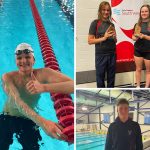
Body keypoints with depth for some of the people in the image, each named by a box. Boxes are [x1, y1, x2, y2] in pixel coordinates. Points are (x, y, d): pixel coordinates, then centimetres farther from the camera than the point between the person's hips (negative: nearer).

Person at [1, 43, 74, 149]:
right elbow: (17, 101, -39)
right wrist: (42, 121, -57)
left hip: (29, 121, 1)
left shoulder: (43, 74, -20)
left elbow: (73, 85, -35)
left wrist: (44, 87, -52)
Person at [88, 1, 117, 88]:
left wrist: (114, 37, -4)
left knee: (111, 78, 11)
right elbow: (90, 41, -9)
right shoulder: (95, 23, -5)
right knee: (100, 78, 4)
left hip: (112, 54, 5)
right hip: (101, 55, -5)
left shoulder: (111, 24, 10)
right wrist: (104, 38, -17)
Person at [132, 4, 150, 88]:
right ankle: (138, 87, 20)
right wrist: (135, 37, -10)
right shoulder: (138, 24, 5)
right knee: (138, 69, 10)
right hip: (138, 50, 3)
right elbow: (133, 36, 11)